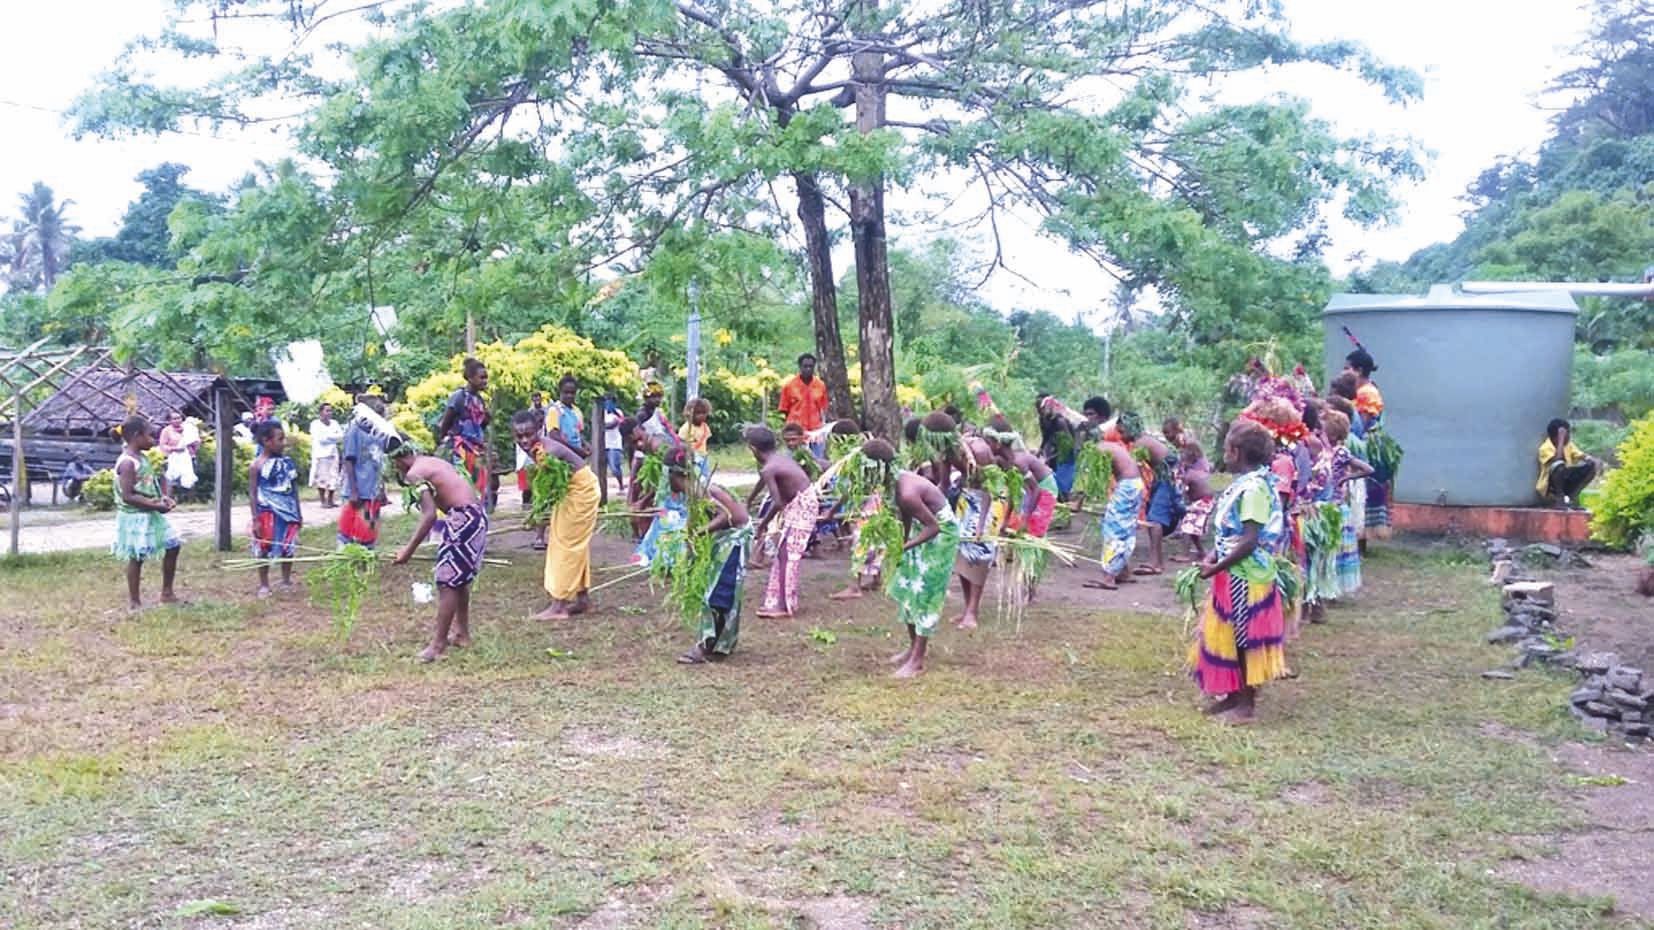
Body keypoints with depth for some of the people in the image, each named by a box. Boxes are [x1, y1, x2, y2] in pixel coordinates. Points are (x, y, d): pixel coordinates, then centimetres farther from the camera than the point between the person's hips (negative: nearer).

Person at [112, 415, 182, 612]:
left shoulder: (143, 458, 9)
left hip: (151, 514, 9)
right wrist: (155, 505, -24)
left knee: (173, 545, 12)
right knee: (137, 557, 0)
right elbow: (128, 496, -24)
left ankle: (167, 592, 22)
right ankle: (134, 602, 12)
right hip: (135, 517, -9)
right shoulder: (127, 463, -20)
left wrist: (163, 497, 2)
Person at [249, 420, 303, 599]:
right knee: (265, 550, 4)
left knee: (288, 548, 10)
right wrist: (255, 519, -13)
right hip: (268, 513, -4)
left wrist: (298, 513, 14)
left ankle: (286, 581, 26)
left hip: (288, 512, 4)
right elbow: (252, 493, -8)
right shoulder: (256, 466, -9)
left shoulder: (287, 461, 5)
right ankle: (264, 585, 17)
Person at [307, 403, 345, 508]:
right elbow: (320, 438, -15)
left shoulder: (334, 423, 10)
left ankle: (331, 500, 10)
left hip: (333, 454, 4)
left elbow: (341, 437, 1)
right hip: (320, 454, -4)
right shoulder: (315, 424, -3)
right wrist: (334, 436, -8)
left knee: (333, 479, 2)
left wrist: (327, 436, -10)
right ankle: (323, 501, 4)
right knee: (321, 479, -2)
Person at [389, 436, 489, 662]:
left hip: (462, 519, -10)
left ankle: (438, 645, -1)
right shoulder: (432, 461, 19)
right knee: (460, 579, 22)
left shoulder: (414, 474, -8)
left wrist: (408, 551, -15)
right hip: (477, 515, 10)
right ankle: (461, 633, 33)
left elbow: (429, 515, -18)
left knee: (447, 583, -4)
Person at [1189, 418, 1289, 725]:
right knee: (1230, 636, 16)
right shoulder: (1244, 484, 9)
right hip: (1233, 575, 9)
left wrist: (1216, 568, -18)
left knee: (1243, 638, 0)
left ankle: (1245, 704, 10)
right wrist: (1213, 557, 3)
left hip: (1245, 577, -9)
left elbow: (1250, 541, -24)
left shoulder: (1254, 488, -20)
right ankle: (1234, 695, 27)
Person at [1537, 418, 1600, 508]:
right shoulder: (1545, 448, -19)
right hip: (1550, 486, -7)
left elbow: (1580, 456, 0)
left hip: (1565, 480, 7)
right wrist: (1561, 439, -31)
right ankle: (1559, 497, -16)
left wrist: (1594, 462, -21)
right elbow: (1557, 460, -36)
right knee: (1558, 465, -36)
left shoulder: (1568, 444, 3)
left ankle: (1572, 495, -2)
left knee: (1591, 466, -7)